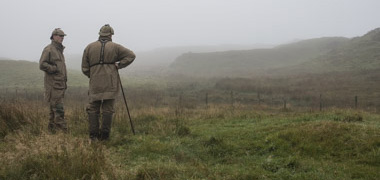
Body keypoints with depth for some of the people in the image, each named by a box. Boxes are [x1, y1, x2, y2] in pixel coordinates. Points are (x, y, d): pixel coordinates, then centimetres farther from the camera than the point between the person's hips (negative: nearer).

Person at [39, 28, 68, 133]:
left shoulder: (59, 50, 20)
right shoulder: (48, 49, -7)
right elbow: (42, 65, -16)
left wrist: (64, 82, 21)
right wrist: (55, 69, -12)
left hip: (60, 84, 9)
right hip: (53, 84, -9)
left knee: (54, 108, 11)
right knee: (58, 108, -12)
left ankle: (52, 128, 16)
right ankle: (63, 131, -14)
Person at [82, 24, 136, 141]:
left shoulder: (89, 47, 7)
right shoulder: (115, 47, 3)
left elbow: (85, 68, 7)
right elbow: (131, 55, -1)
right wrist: (119, 65, 4)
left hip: (95, 84, 1)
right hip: (110, 84, -1)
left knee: (93, 109, 8)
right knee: (108, 109, 3)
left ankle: (93, 135, 6)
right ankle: (104, 135, 5)